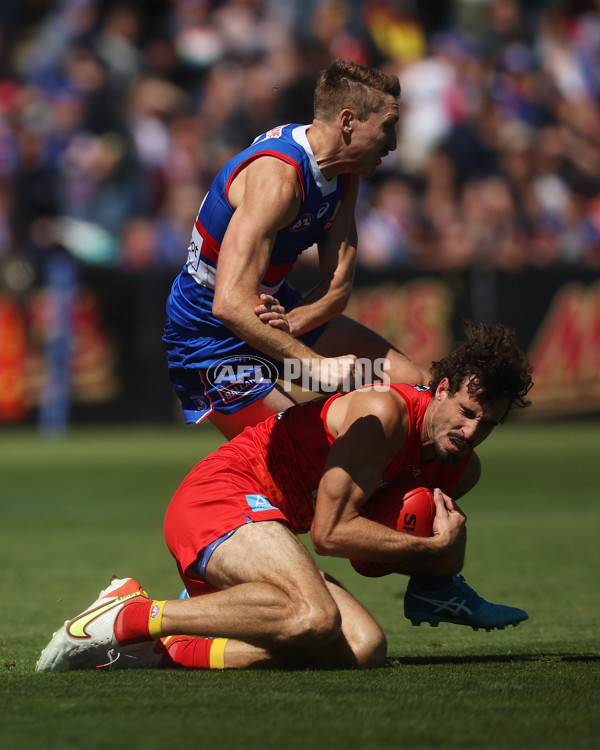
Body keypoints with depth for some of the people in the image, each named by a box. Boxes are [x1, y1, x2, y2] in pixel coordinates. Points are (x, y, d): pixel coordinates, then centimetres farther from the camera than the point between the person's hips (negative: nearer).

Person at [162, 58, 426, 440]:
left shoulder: (344, 174, -1)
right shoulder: (278, 176, -31)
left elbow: (338, 286, -7)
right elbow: (231, 304, -39)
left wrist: (292, 322, -29)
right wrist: (315, 364, -40)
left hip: (276, 309, 9)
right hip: (211, 338, -9)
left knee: (413, 384, 7)